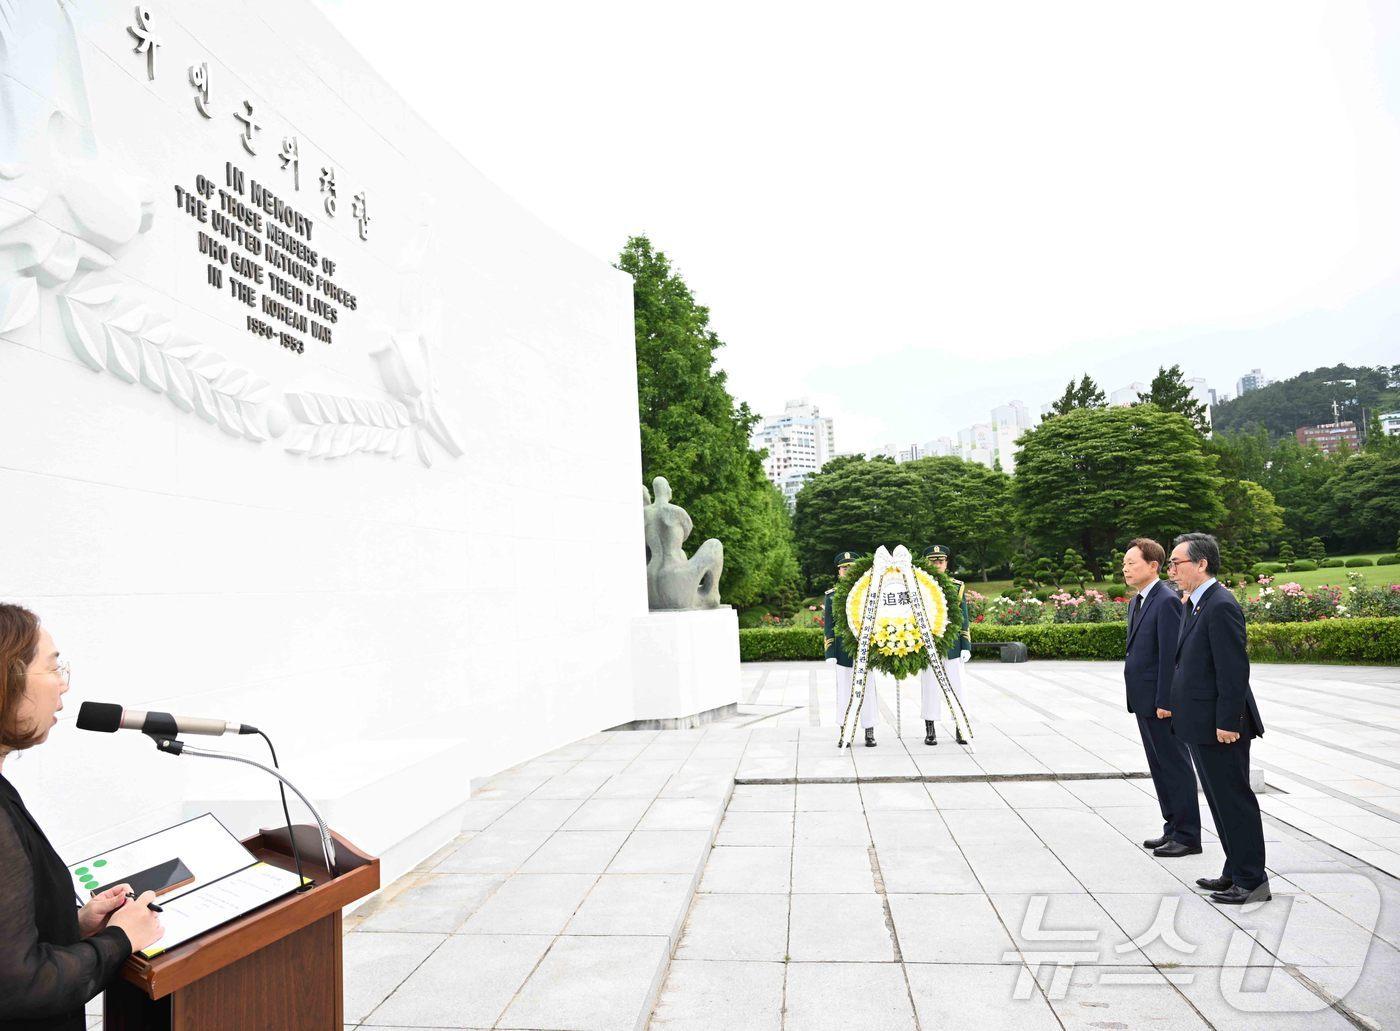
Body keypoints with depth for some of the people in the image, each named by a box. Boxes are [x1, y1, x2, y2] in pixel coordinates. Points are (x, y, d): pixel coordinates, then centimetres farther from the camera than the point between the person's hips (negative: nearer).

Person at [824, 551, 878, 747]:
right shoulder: (830, 595, 4)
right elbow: (828, 627, 3)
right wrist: (830, 654, -3)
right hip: (843, 652, 0)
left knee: (867, 691, 4)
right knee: (844, 692, 4)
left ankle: (869, 732, 12)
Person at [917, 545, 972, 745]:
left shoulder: (958, 587, 7)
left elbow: (964, 619, 8)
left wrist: (966, 646, 1)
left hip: (952, 646, 1)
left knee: (957, 687, 3)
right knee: (930, 688, 3)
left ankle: (961, 728, 12)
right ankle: (930, 730, 11)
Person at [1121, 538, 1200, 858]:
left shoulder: (1167, 601, -15)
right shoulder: (1136, 602, 14)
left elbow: (1171, 654, -20)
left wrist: (1165, 701, -21)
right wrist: (1137, 698, 15)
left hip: (1161, 702, -9)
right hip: (1143, 700, 9)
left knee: (1175, 766, 0)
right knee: (1159, 767, 15)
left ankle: (1188, 836, 9)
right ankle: (1173, 828, 25)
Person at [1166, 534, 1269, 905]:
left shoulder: (1221, 606, -18)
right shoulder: (1194, 605, 13)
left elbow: (1234, 668, -22)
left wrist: (1227, 723, -21)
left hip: (1220, 726, -10)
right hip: (1201, 725, 10)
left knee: (1234, 801, 0)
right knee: (1221, 801, 17)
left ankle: (1252, 882, 11)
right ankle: (1236, 872, 28)